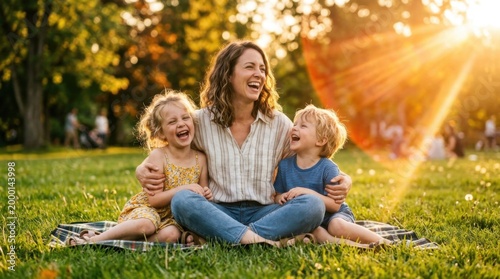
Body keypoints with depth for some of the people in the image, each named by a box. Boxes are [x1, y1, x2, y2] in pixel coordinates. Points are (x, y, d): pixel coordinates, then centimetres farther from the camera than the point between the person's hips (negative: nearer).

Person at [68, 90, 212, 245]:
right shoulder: (158, 156, -12)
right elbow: (154, 199, -17)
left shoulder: (200, 159, -1)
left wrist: (206, 195, -12)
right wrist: (183, 189, -26)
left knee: (171, 234, -32)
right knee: (146, 224, -38)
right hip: (146, 209, -3)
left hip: (172, 218, 3)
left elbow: (201, 194, 11)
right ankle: (96, 239, -23)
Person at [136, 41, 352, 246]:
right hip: (218, 214, -1)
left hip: (263, 214, 1)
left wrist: (341, 181, -9)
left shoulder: (279, 124, 6)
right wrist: (143, 171, -9)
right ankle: (261, 240, -41)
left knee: (313, 205, -27)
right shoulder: (201, 121, 4)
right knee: (181, 201, -32)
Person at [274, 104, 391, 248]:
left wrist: (308, 193, -30)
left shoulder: (328, 168, -15)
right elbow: (277, 196, 6)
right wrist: (281, 198, -19)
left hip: (334, 215, -3)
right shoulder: (285, 165, -2)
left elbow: (335, 205, -20)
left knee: (337, 225, -36)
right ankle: (345, 243, -34)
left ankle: (382, 242, -20)